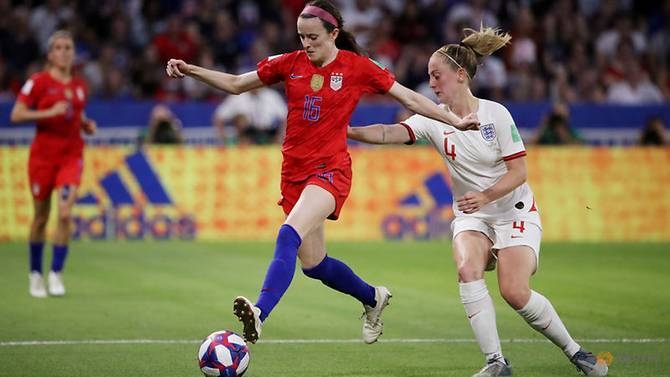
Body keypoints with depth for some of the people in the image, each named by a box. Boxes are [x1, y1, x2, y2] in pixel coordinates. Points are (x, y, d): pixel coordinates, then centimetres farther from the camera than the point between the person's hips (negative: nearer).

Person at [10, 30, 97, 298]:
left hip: (72, 155, 2)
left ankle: (56, 274, -5)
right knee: (41, 216, 7)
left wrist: (87, 125, 4)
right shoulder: (38, 82, -4)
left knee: (65, 214, -14)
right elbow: (16, 115, -10)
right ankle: (36, 274, 23)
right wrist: (49, 112, -20)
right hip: (43, 153, -2)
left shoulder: (80, 86, 10)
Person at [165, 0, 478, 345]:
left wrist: (457, 121, -2)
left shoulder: (357, 67, -3)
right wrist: (190, 70, 1)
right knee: (313, 264, 12)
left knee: (289, 236, -30)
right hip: (294, 171, 5)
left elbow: (410, 99, 3)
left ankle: (260, 314, -44)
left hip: (330, 170, -5)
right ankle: (373, 298, 39)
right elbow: (235, 84, 13)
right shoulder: (290, 64, 6)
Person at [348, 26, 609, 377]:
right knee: (467, 269, -26)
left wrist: (485, 196, -29)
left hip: (515, 212, -3)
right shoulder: (433, 119, -6)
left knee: (515, 292, -18)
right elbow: (390, 133, -21)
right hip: (471, 216, 3)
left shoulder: (496, 114, -14)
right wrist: (347, 131, -37)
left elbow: (518, 171, -14)